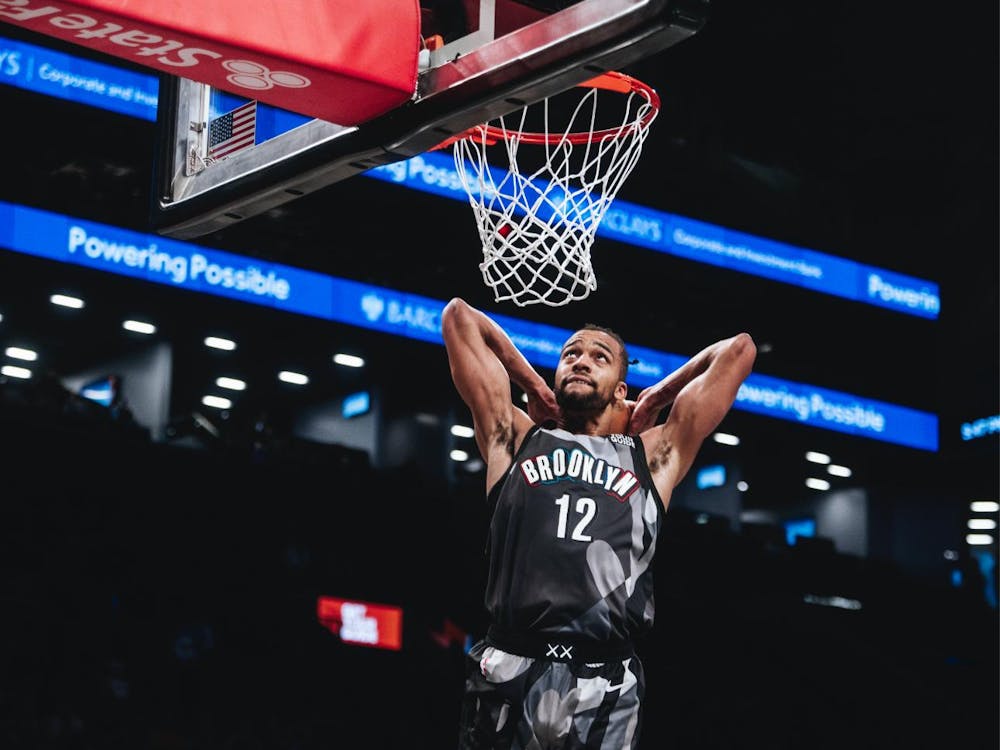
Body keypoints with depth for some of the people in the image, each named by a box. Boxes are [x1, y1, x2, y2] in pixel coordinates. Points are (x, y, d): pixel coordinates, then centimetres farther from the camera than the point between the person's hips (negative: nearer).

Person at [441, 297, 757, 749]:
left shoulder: (653, 456, 19)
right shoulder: (515, 439, 19)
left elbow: (738, 349, 25)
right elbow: (459, 315, 26)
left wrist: (654, 400, 31)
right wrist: (534, 388, 31)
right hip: (506, 675, 0)